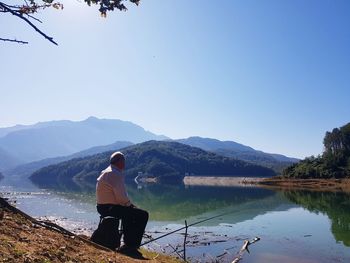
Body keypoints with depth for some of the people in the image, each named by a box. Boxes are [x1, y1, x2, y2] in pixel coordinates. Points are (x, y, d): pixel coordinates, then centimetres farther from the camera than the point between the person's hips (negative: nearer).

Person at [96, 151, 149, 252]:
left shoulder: (105, 172, 13)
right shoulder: (116, 174, -19)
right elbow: (121, 197, -23)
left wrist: (129, 204, 11)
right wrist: (130, 204, -4)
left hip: (102, 207, 11)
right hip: (110, 208, -11)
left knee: (129, 212, 29)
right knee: (143, 215, -7)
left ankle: (128, 240, 30)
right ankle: (131, 244, 1)